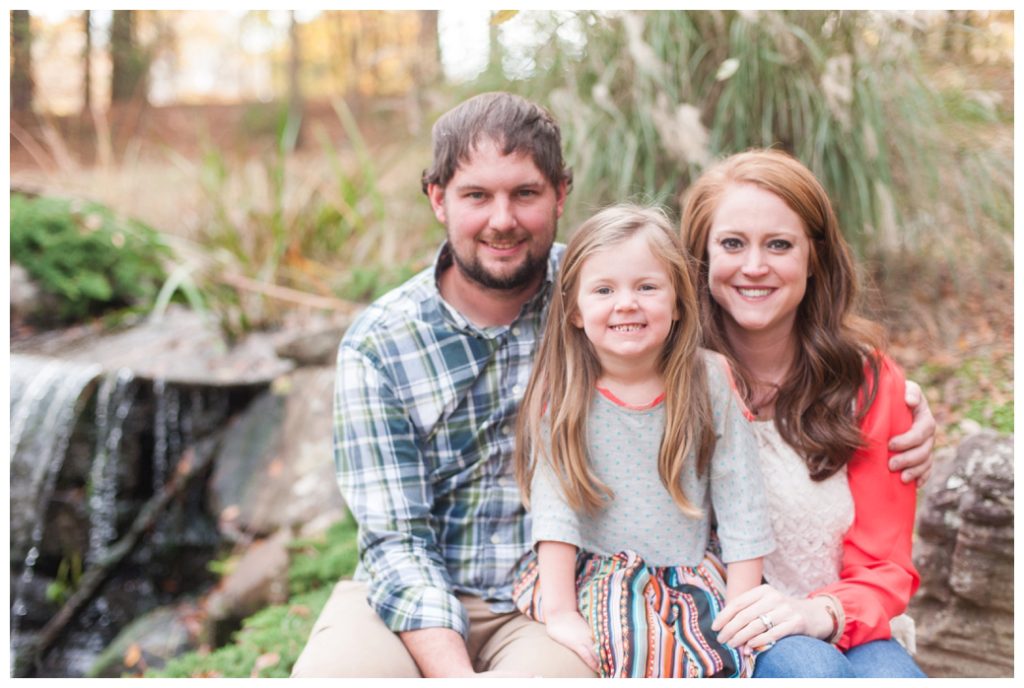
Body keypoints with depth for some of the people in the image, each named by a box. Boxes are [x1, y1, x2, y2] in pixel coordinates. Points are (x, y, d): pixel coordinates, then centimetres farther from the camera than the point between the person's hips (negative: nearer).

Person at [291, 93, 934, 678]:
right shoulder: (377, 347, -5)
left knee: (546, 669, -32)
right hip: (417, 604, 1)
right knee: (331, 670, -28)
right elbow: (396, 540, -8)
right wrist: (452, 672, -25)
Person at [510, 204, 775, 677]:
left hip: (690, 581, 2)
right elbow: (553, 506, -7)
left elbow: (740, 503, 0)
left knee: (725, 656, -23)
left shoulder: (711, 382, -1)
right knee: (639, 643, -29)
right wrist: (560, 612, -15)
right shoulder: (562, 393, -2)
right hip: (591, 579, -1)